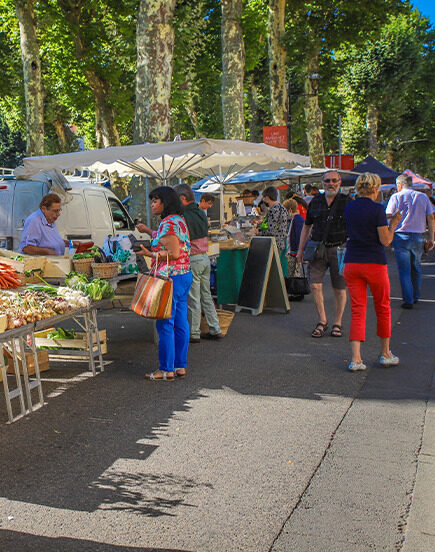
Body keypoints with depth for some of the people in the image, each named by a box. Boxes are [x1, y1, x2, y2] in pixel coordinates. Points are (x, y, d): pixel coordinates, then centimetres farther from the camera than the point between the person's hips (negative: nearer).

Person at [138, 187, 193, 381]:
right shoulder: (180, 221, 15)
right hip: (184, 275, 10)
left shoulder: (168, 223, -15)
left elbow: (174, 253, -21)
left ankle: (166, 370, 1)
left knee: (165, 324, -4)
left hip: (170, 278, -10)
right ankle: (180, 366, 18)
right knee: (180, 322, 12)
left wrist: (150, 254, -15)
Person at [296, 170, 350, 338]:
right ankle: (322, 321, 9)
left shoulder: (347, 202, 1)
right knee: (315, 285, -7)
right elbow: (307, 226, 18)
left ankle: (337, 323, 18)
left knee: (339, 288, 3)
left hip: (339, 249, -2)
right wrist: (301, 249, 14)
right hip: (318, 248, 2)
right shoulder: (315, 202, 10)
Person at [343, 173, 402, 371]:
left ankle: (356, 359, -5)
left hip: (351, 263, 4)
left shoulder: (349, 208, 6)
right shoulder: (377, 209, -11)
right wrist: (393, 224, 4)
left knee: (357, 310, 5)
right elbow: (385, 240, -12)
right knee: (383, 308, 14)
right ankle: (385, 354, 25)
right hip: (374, 263, -4)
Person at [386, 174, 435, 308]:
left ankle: (408, 300, -1)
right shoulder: (423, 197, 8)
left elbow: (388, 216, -7)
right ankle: (416, 296, 29)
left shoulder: (396, 197, -1)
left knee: (404, 270, 1)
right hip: (418, 237, 3)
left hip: (401, 237, -3)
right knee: (416, 268, 20)